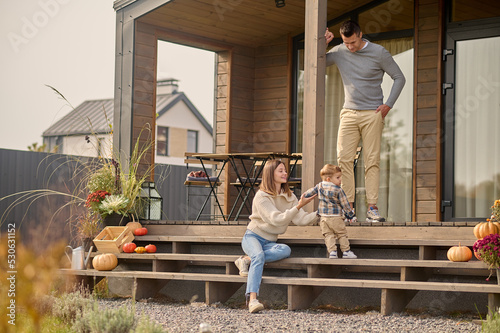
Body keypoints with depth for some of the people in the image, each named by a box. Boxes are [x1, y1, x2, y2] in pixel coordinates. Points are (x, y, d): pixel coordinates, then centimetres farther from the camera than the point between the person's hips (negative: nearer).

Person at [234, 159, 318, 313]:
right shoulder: (261, 196, -11)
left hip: (270, 242, 5)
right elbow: (277, 219, -21)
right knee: (259, 255, -38)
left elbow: (301, 219, -2)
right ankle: (253, 299, -48)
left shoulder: (289, 197, 9)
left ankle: (247, 259, -23)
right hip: (253, 237, -5)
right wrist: (299, 206, -24)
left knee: (286, 250, -29)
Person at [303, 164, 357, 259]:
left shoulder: (319, 186, 4)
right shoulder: (338, 190, -10)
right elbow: (345, 204, -5)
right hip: (335, 217, -4)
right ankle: (346, 252, 9)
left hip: (323, 217, 4)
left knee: (328, 235, 5)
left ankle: (332, 251, -7)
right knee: (342, 234, 7)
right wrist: (351, 215, 5)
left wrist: (303, 196, 36)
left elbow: (310, 192, 15)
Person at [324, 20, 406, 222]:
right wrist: (322, 43, -3)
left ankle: (372, 208, -3)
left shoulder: (379, 53, -1)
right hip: (349, 113, 2)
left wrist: (388, 104, -4)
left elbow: (399, 77, 4)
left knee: (372, 161, -4)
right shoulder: (339, 52, 6)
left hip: (373, 114, -2)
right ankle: (347, 206, -6)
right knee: (344, 158, -8)